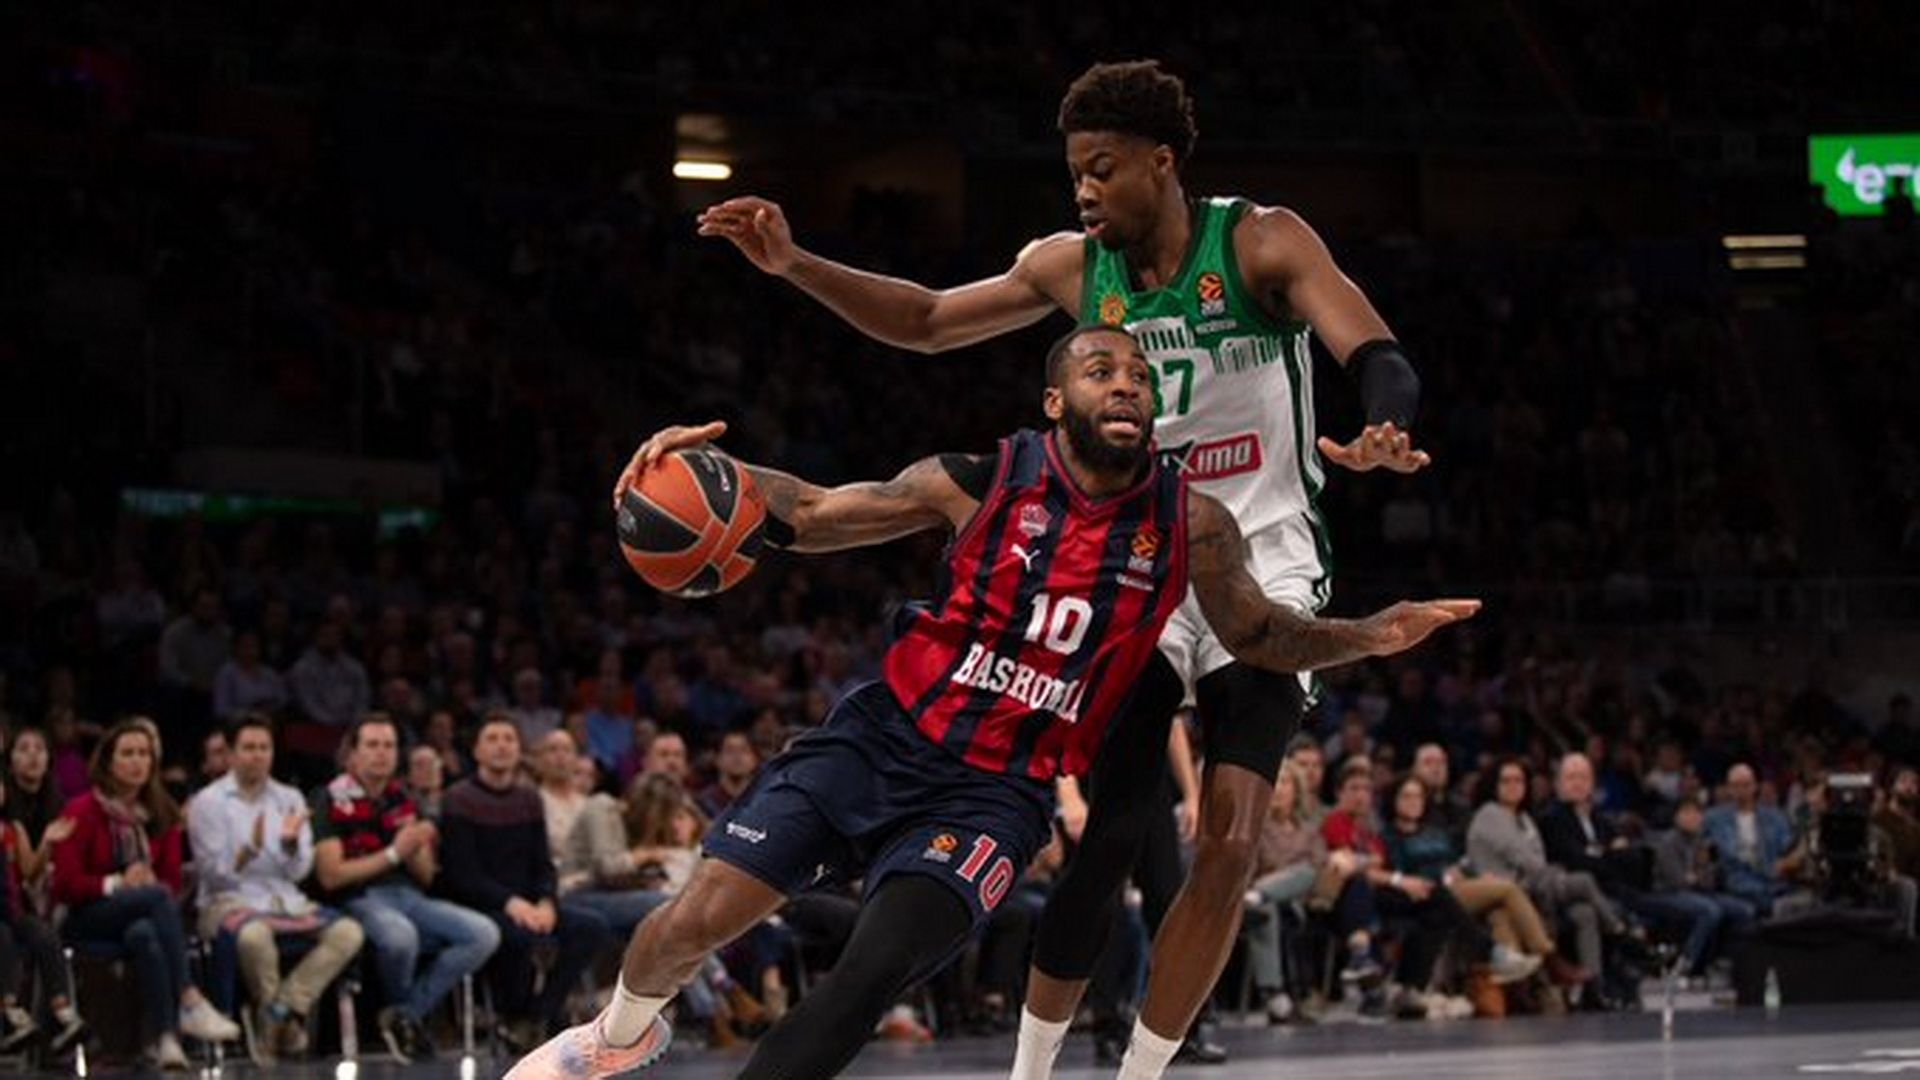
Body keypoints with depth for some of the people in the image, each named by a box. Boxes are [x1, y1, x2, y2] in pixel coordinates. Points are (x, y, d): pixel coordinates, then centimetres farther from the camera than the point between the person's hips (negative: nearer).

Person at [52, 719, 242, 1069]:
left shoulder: (161, 814, 11)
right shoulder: (82, 812, -1)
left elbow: (173, 881, 11)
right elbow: (66, 885, -6)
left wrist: (148, 881, -12)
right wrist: (117, 883, -19)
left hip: (142, 916, 3)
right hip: (88, 919, -3)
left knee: (144, 934, -38)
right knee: (158, 896, -35)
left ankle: (164, 1037, -50)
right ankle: (189, 1001, -45)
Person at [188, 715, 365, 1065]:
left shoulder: (289, 799, 14)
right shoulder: (208, 803, 1)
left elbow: (299, 871, 6)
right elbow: (215, 873, -6)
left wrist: (290, 843, -16)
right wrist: (249, 851, -24)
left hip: (286, 901, 5)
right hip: (230, 901, -5)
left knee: (349, 933, -22)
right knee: (254, 935, -41)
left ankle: (279, 1011, -23)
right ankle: (282, 1018, -15)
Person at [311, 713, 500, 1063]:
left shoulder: (403, 800, 18)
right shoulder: (332, 801, -1)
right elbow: (330, 876, -9)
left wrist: (415, 851, -5)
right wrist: (394, 853, -8)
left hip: (408, 897, 6)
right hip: (360, 901, -6)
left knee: (484, 933, -17)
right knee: (400, 936, -40)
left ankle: (404, 1014, -11)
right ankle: (405, 1015, -6)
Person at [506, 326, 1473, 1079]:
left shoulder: (1189, 525, -3)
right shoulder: (984, 482, -7)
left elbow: (1263, 638, 13)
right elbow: (812, 515, 1)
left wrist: (1369, 636, -5)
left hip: (995, 793, 0)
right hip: (881, 738, 0)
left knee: (872, 975, -22)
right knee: (698, 918, -9)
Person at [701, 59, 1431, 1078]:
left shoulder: (1262, 243, -11)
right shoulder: (1074, 266, 1)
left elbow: (1382, 361, -22)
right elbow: (927, 321, 10)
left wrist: (1381, 435, -45)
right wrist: (795, 265, -3)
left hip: (1263, 566, -2)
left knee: (1228, 846, -9)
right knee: (1108, 833, -8)